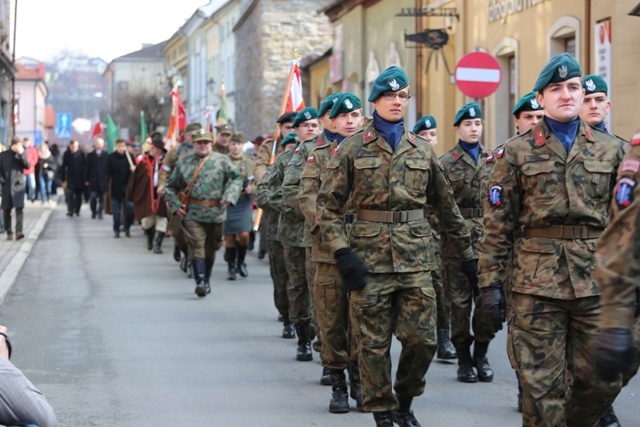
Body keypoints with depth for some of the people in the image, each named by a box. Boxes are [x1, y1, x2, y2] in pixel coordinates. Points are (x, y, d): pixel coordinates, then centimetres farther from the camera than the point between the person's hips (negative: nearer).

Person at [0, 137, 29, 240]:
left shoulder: (22, 154, 5)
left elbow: (27, 166, -8)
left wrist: (21, 154, -15)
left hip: (18, 185, -1)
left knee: (19, 208, -13)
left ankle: (19, 231, -19)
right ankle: (9, 232, 17)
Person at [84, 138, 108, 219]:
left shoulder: (106, 155, 3)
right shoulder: (90, 155, 6)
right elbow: (87, 168, 4)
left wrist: (108, 180, -2)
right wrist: (86, 180, -1)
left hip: (102, 181, 0)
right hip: (93, 181, 0)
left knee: (101, 198, 3)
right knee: (93, 197, -5)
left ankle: (100, 213, 11)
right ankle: (93, 212, 12)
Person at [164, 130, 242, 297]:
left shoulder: (222, 161, 5)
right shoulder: (184, 163, 8)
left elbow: (236, 178, 6)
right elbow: (170, 186, 14)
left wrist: (229, 196, -9)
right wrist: (175, 205, 0)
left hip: (216, 214, 1)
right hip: (192, 214, -1)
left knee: (210, 249, 12)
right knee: (197, 247, -13)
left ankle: (206, 282, 25)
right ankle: (200, 282, -19)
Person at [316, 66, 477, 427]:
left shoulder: (422, 150, 10)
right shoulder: (353, 149, 1)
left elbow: (447, 207, 16)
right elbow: (328, 206, 0)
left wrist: (467, 252, 15)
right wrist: (343, 254, -10)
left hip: (416, 257, 2)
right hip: (370, 257, -2)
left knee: (423, 339, -1)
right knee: (374, 343, 2)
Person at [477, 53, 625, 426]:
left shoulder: (610, 150, 9)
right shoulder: (517, 152, 4)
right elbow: (498, 225, 2)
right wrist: (491, 283, -3)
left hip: (597, 283, 2)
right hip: (537, 285, -2)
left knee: (604, 380, 3)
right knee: (542, 388, 1)